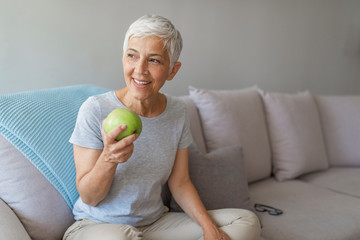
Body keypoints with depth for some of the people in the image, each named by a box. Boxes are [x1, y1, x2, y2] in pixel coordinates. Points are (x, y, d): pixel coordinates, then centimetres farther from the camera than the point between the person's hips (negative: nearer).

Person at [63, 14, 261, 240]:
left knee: (247, 221, -5)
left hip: (156, 221, 5)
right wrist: (108, 159, -33)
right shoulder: (95, 110, -16)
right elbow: (88, 197, -13)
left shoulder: (178, 112, -1)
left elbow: (180, 183, 5)